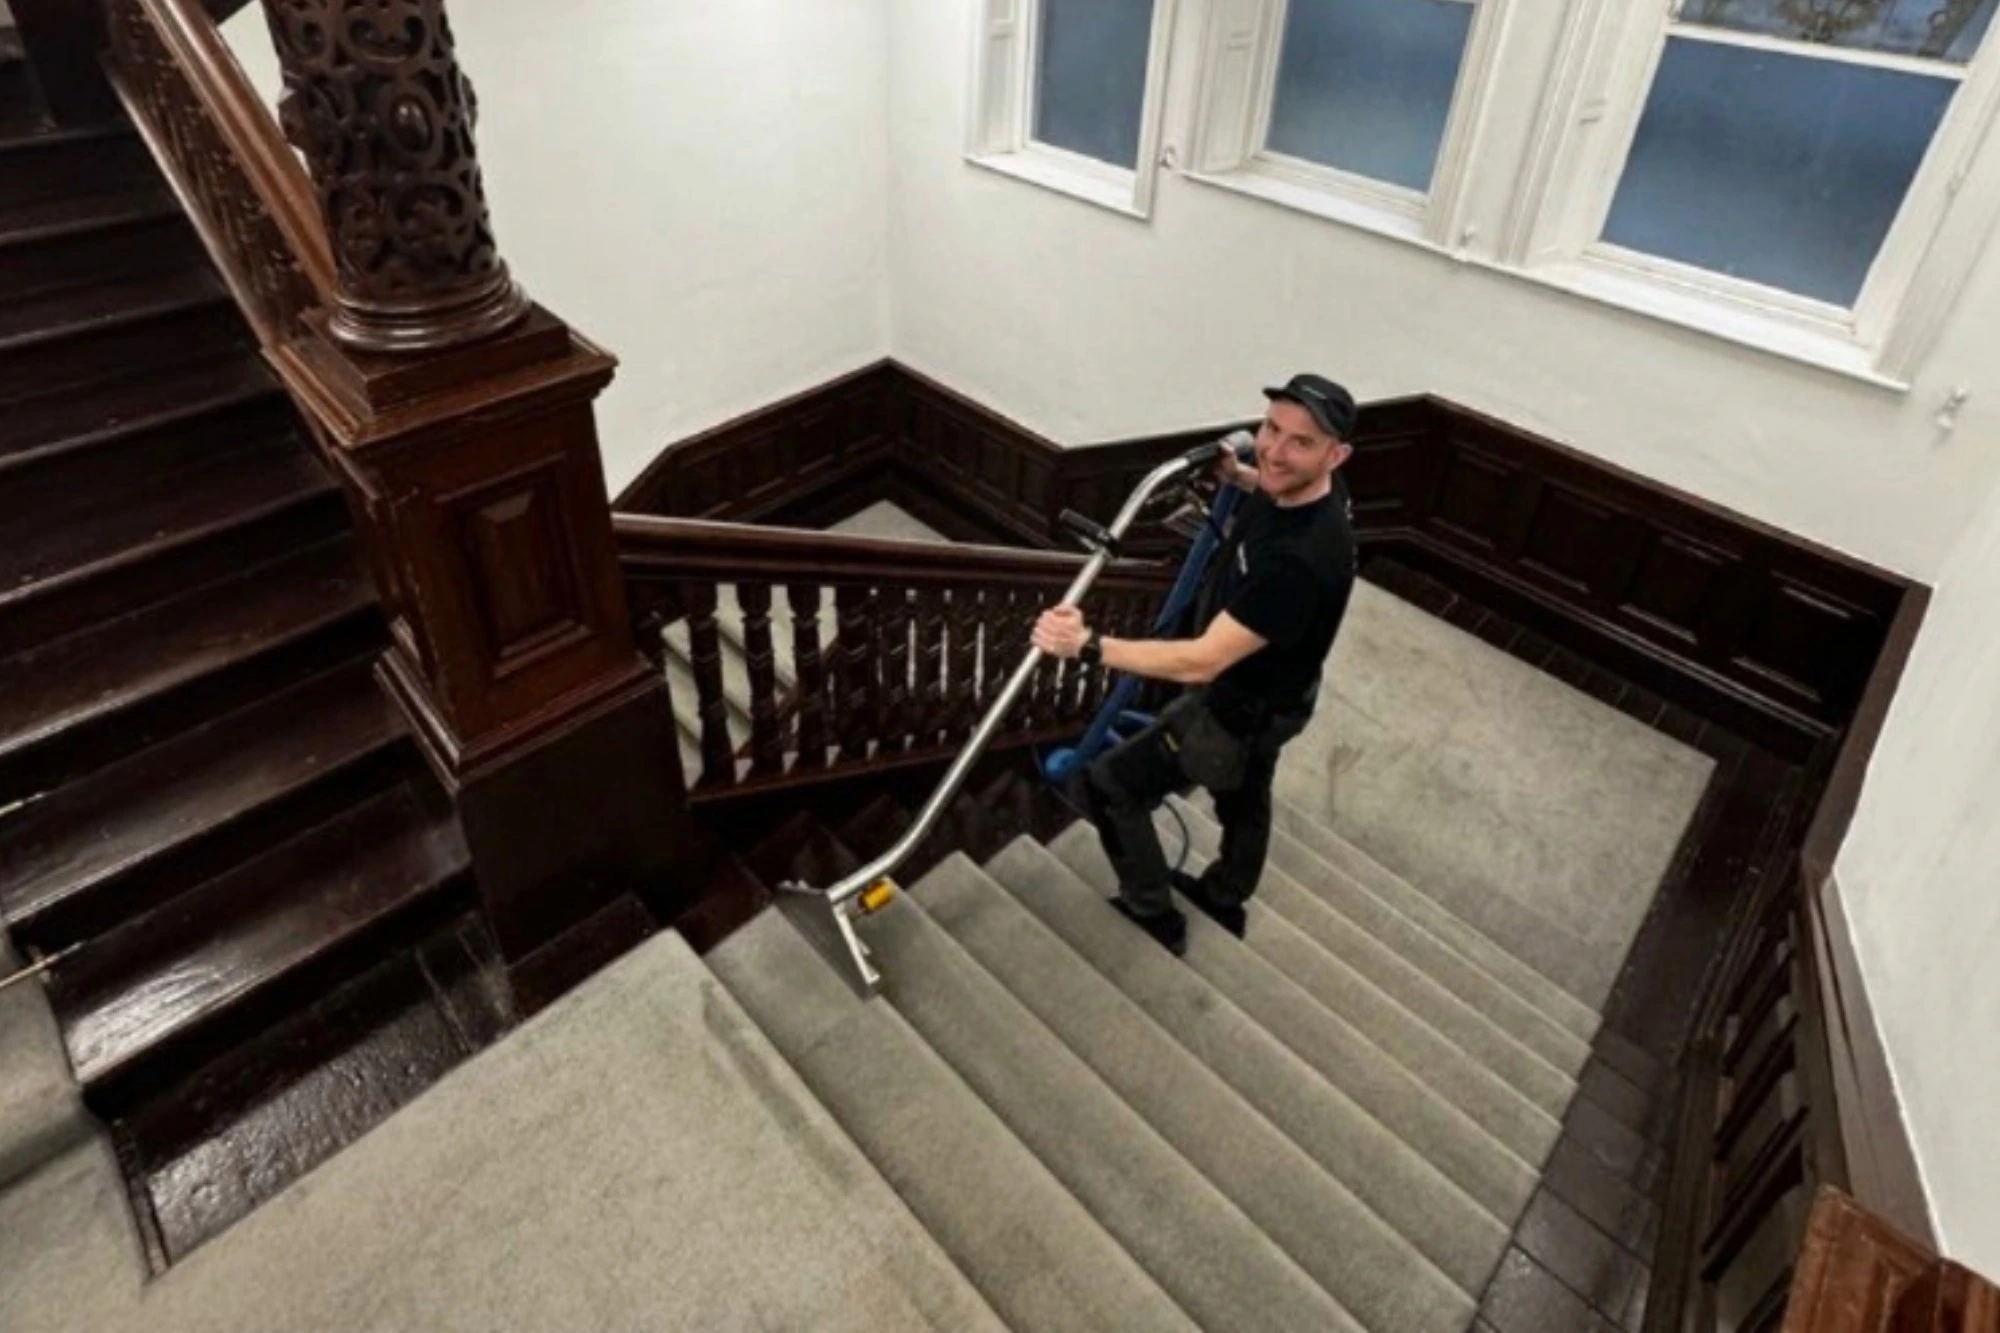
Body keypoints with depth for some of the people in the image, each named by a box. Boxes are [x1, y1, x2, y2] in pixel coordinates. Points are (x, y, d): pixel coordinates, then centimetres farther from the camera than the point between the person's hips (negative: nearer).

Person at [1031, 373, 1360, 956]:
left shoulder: (1304, 557, -41)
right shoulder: (1307, 489, -12)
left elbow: (1202, 662, -41)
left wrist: (1089, 644, -44)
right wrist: (1242, 477, 0)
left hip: (1238, 710, -9)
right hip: (1264, 693, 9)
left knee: (1109, 784, 4)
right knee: (1244, 797, 31)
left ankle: (1155, 916, 23)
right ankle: (1225, 901, 58)